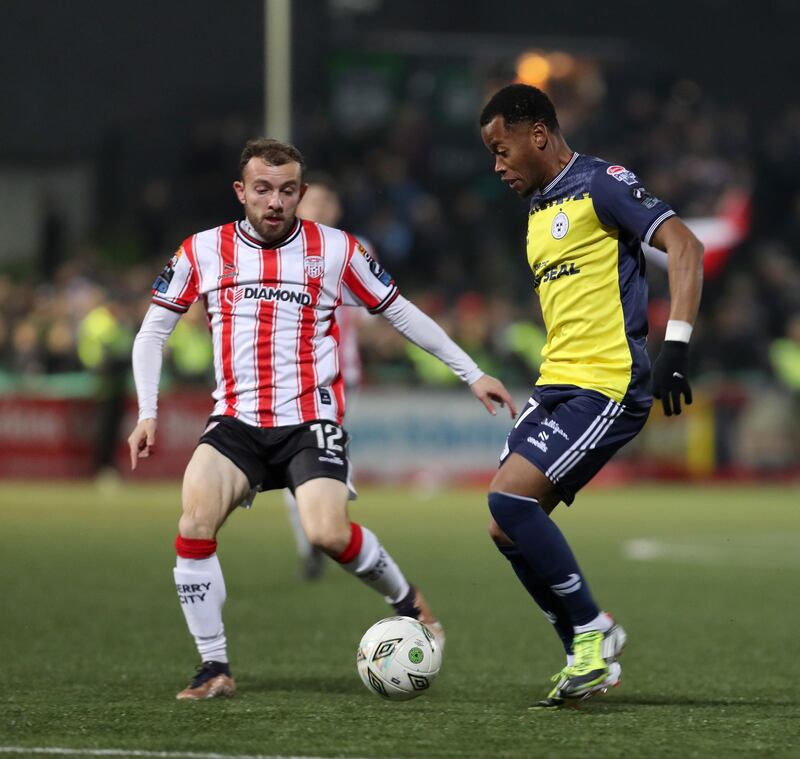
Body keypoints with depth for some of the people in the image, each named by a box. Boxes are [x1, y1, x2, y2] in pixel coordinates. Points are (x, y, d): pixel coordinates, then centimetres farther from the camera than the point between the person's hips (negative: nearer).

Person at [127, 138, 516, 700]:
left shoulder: (335, 251, 2)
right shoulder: (203, 252, 4)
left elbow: (402, 313, 12)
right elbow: (152, 331, 14)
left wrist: (472, 374, 12)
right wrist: (148, 414, 3)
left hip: (312, 422, -2)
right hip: (236, 423, 2)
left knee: (329, 533, -25)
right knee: (196, 521, -24)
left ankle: (407, 601, 7)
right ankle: (214, 668, -12)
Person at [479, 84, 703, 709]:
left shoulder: (600, 184, -8)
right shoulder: (539, 210, 19)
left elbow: (685, 246, -16)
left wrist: (676, 345, -24)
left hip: (608, 387, -9)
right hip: (556, 386, 9)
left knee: (510, 496, -21)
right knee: (507, 528, 1)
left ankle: (593, 630, -6)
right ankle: (588, 663, 10)